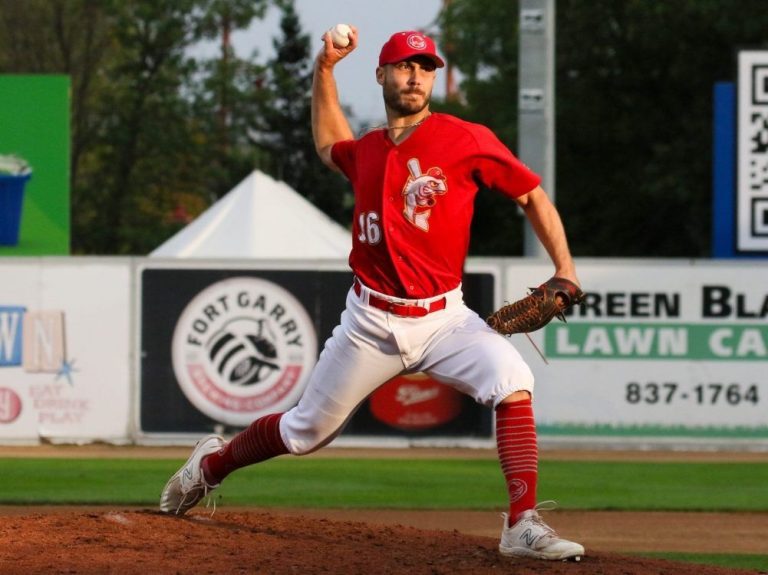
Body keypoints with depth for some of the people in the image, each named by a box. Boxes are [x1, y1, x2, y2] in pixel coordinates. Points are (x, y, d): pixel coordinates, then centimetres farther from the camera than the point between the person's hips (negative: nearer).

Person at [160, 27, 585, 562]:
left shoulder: (468, 140, -7)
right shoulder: (366, 152, 6)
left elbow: (532, 195, -2)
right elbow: (328, 144, 30)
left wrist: (565, 268, -13)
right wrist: (325, 67, 19)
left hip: (442, 318, -3)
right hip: (371, 324, 3)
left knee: (511, 379, -31)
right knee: (307, 429, 14)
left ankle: (524, 526, -32)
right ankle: (213, 463, 42)